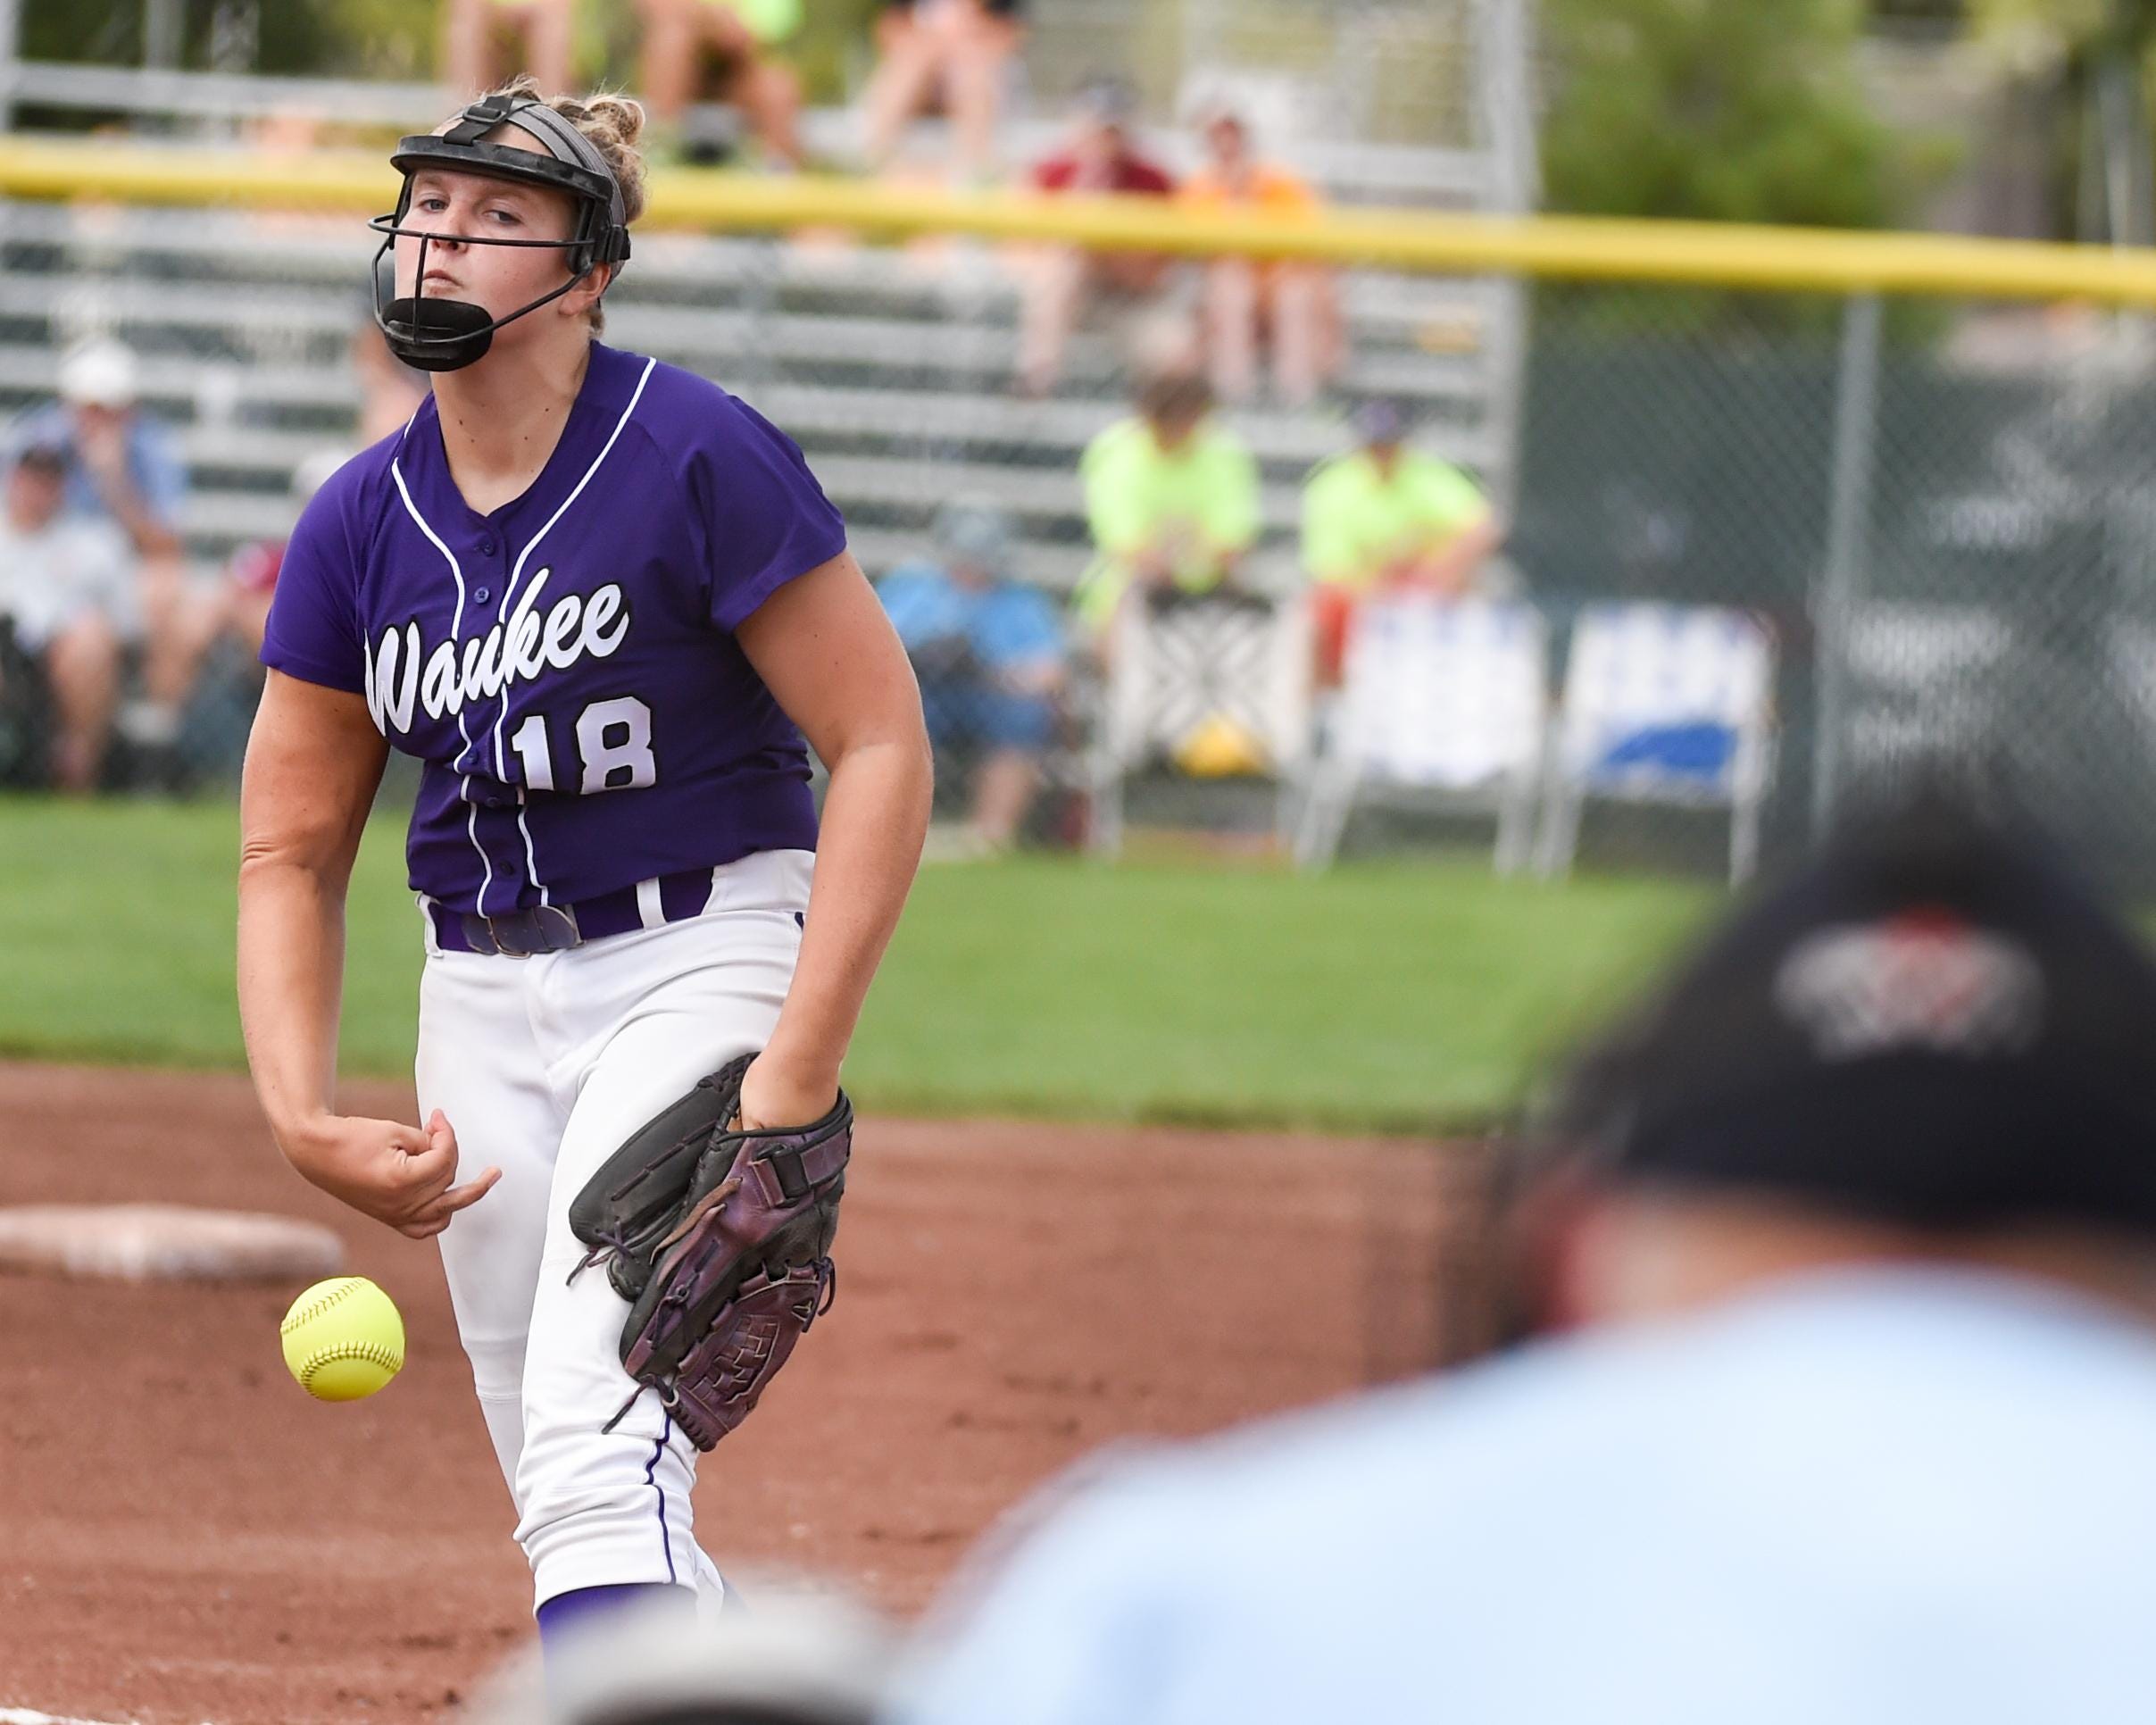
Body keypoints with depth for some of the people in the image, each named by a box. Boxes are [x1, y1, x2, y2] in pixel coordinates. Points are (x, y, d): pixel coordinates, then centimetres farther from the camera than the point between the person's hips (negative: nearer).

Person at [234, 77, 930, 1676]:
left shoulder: (703, 461, -14)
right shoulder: (361, 522, 3)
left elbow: (882, 745, -14)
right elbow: (291, 851, 9)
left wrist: (797, 1069, -20)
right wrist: (302, 1116, -5)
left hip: (700, 959, -6)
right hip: (482, 991, 7)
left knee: (596, 1449, -22)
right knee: (564, 1499, 11)